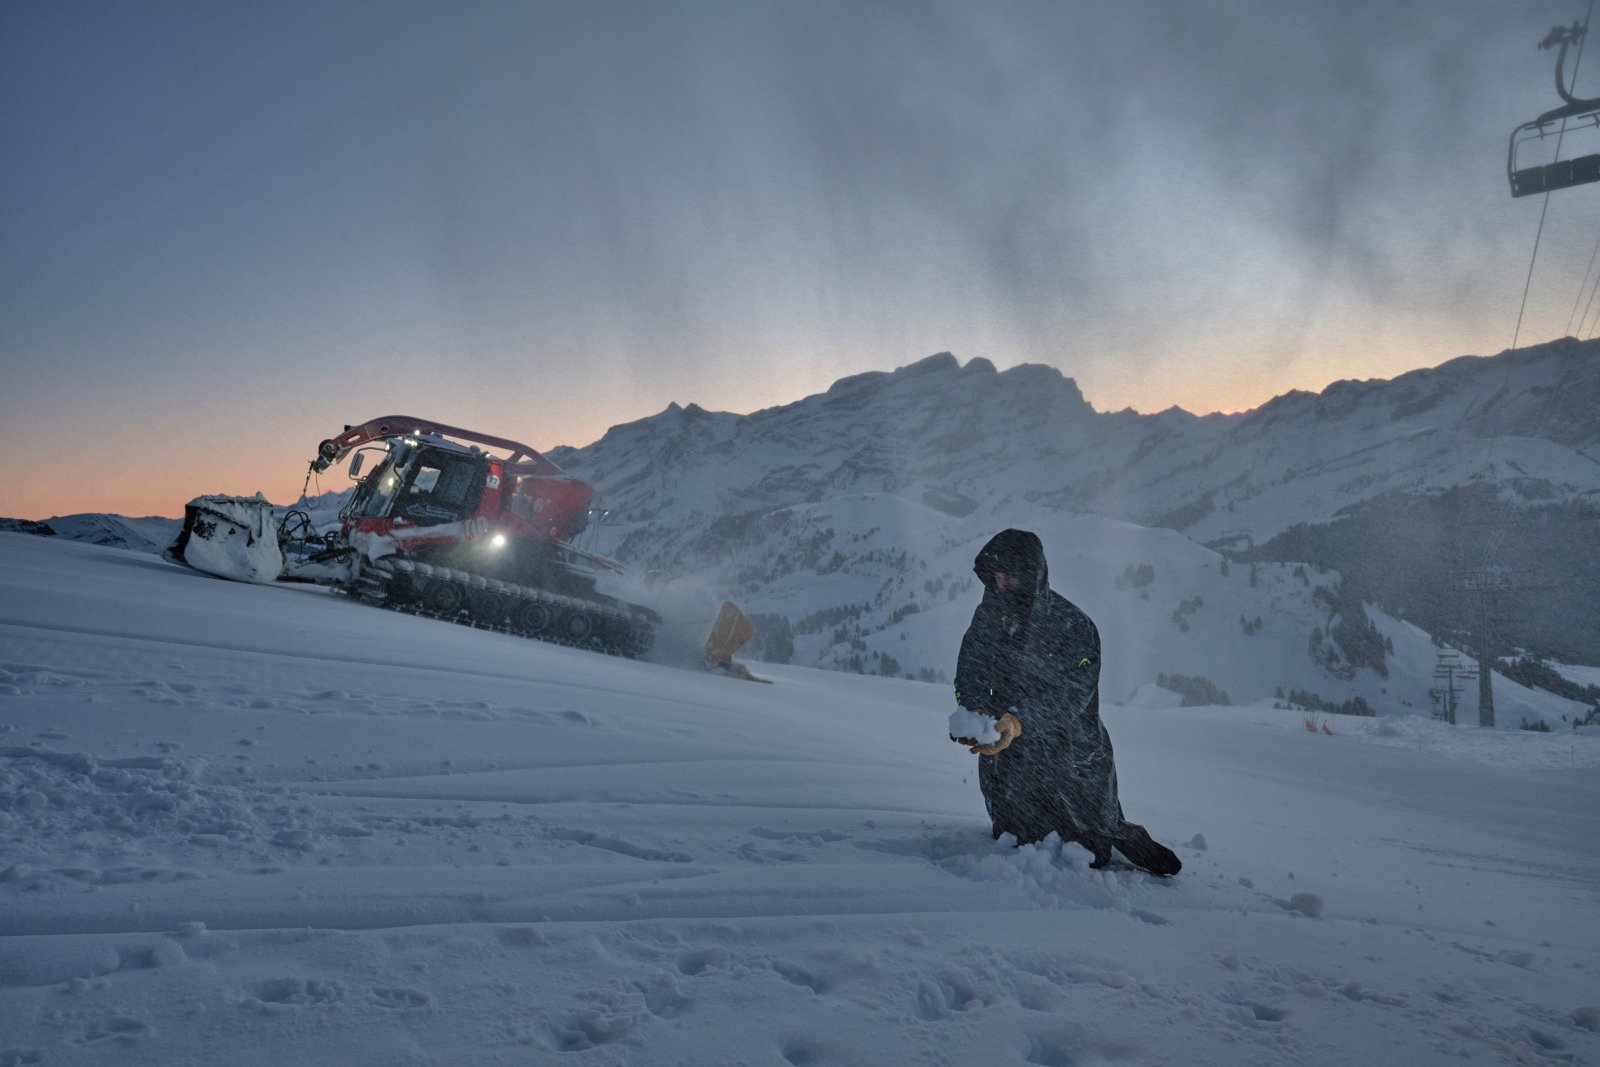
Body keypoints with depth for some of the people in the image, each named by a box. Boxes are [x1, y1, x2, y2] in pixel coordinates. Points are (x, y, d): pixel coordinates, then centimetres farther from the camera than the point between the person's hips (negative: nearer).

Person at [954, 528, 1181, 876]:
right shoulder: (988, 617, -7)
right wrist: (974, 711, -32)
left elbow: (1070, 694, -29)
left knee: (1096, 833, 14)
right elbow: (970, 673, -10)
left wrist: (1019, 720, -44)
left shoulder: (1072, 626, -20)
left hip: (1073, 754, -3)